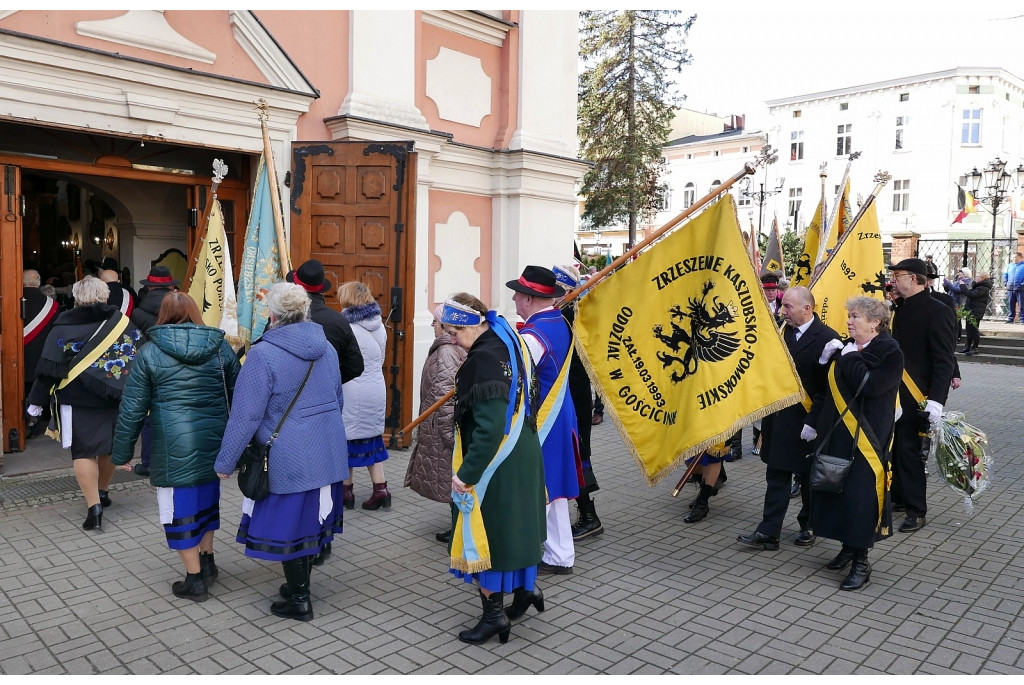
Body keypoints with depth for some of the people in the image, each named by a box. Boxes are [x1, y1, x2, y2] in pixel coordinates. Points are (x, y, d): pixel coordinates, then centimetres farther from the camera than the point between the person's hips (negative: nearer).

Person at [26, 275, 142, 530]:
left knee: (83, 451, 0)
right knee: (109, 446, 18)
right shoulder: (123, 323, 3)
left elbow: (49, 368, -7)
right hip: (116, 398, 4)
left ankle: (93, 505, -9)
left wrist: (37, 402, 1)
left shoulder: (63, 327, -6)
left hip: (78, 402, -3)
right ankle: (102, 493, 34)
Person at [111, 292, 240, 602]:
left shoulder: (150, 352, -3)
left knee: (180, 507, 8)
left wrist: (122, 452, 7)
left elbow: (132, 408, -2)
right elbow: (236, 396, 8)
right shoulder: (220, 347, 3)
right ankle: (207, 562, 33)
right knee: (207, 499, 21)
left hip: (173, 446, -3)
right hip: (214, 442, 4)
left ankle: (195, 579, 16)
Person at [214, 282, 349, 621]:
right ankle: (300, 583, 35)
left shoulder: (264, 354, -16)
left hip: (288, 458, -6)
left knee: (287, 524, 8)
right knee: (311, 518, 18)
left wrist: (225, 462, -6)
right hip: (328, 452, 7)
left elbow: (245, 414, -16)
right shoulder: (326, 347, 4)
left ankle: (298, 599, 20)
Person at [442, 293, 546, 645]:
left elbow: (489, 426, -28)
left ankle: (494, 614, 17)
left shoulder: (486, 359, -24)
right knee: (511, 523, 23)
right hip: (521, 455, 9)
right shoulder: (508, 340, 4)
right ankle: (526, 588, 37)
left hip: (494, 462, -9)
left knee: (486, 531, 5)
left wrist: (467, 473, -22)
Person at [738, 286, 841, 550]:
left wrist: (813, 422, -18)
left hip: (807, 422, -5)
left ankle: (808, 527, 31)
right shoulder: (784, 332, 5)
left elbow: (829, 388, -16)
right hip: (779, 418, 6)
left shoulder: (826, 338, -14)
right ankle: (768, 532, 11)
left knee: (808, 477, 12)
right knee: (776, 477, 7)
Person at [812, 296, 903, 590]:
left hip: (867, 438, -7)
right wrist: (826, 360, 1)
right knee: (836, 488, 11)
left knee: (861, 494, -4)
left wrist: (850, 357, -15)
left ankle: (861, 562, 7)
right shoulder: (846, 348, 11)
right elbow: (827, 386, 16)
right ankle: (849, 546, 28)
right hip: (837, 435, 7)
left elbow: (869, 384, -25)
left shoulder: (890, 352, -9)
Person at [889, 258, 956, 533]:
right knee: (895, 448, 13)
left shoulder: (937, 311, -11)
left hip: (916, 397, -7)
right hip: (892, 394, 7)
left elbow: (944, 360, -16)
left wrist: (936, 399, -22)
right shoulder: (899, 308, 10)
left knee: (910, 450, -1)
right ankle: (899, 497, 28)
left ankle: (916, 510, 11)